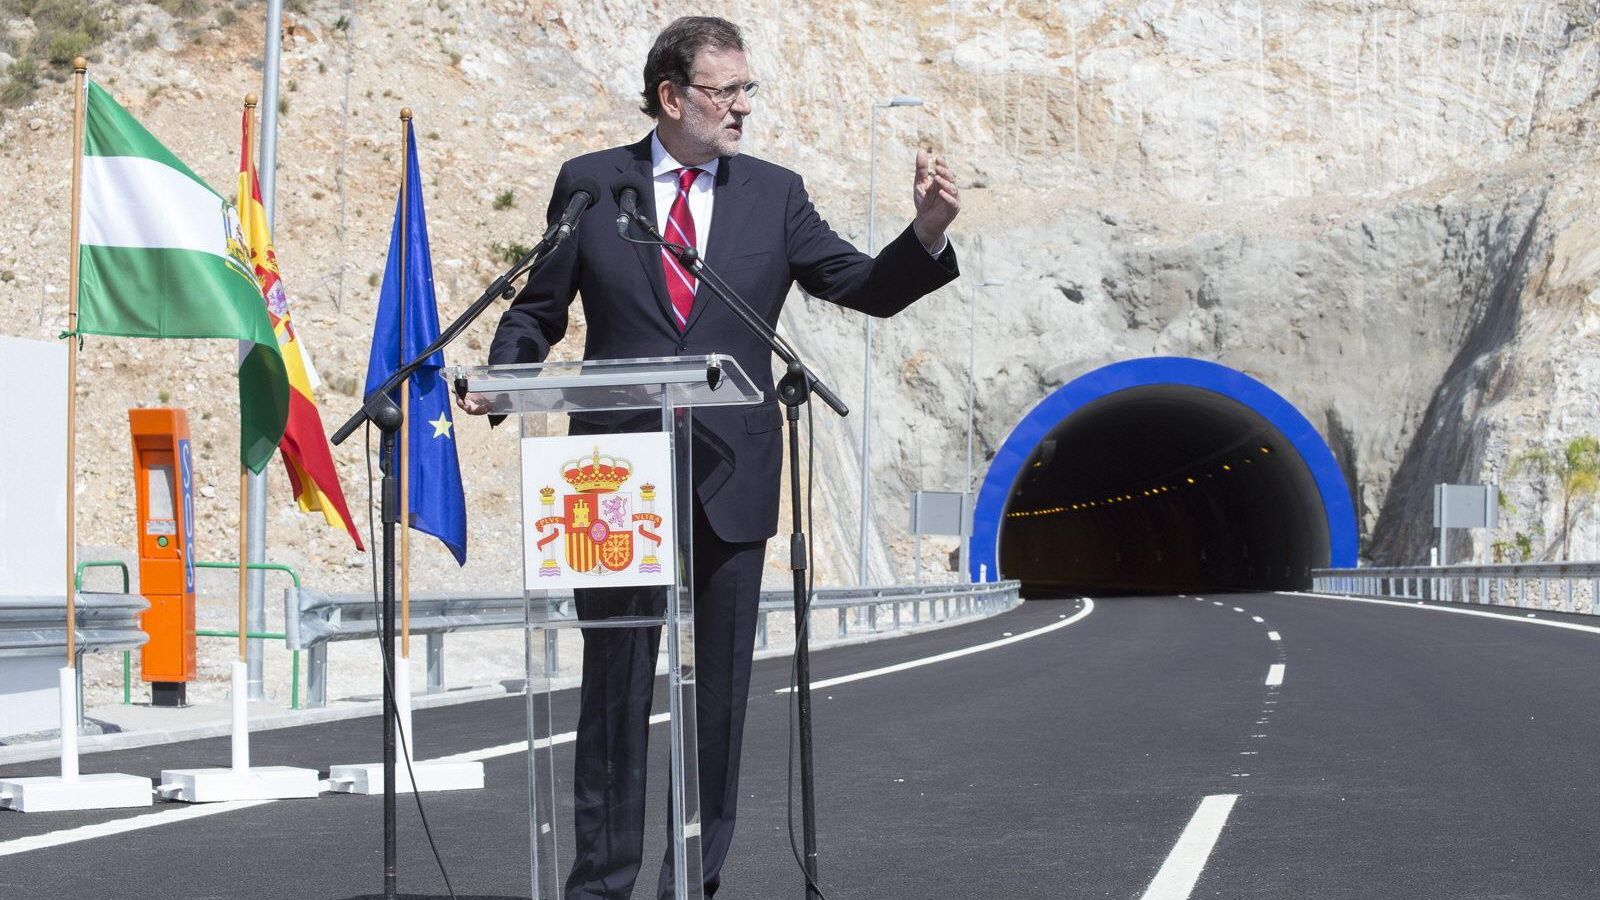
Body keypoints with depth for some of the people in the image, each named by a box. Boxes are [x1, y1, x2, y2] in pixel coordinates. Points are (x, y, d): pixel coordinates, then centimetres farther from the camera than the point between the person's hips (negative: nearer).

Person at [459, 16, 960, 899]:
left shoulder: (774, 195, 7)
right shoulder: (588, 184, 4)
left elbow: (868, 287, 2)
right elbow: (539, 308, 9)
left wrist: (926, 232, -16)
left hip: (730, 476, 1)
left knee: (721, 683, 5)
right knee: (614, 677, 3)